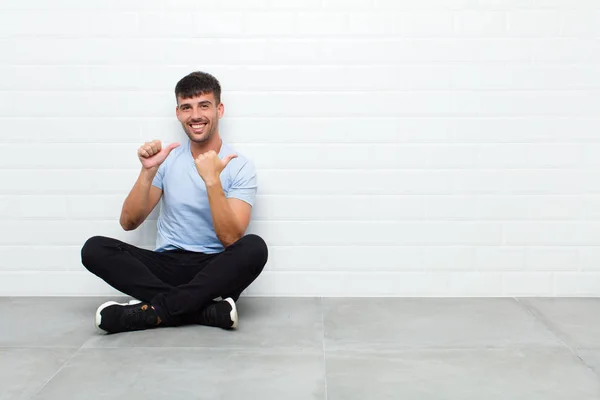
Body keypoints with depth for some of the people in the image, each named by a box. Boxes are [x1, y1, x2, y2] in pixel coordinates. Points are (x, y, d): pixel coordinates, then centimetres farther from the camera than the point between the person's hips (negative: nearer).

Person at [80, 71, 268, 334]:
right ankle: (208, 310, -28)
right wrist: (148, 172, -15)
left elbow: (230, 238, -17)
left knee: (254, 247, -33)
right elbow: (128, 223, -1)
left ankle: (154, 310, -28)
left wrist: (212, 180, -27)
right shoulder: (167, 158, 5)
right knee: (94, 249, -21)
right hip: (166, 265, 3)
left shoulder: (239, 167, -4)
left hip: (214, 271, -3)